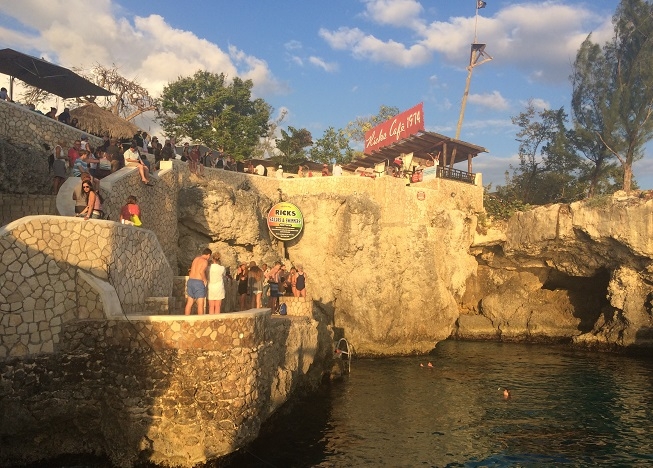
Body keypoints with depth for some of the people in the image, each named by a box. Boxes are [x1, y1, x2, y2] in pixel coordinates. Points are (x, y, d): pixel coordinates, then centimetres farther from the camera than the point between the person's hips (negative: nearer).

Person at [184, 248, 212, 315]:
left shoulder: (196, 258, 15)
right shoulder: (205, 261, -8)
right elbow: (201, 271, -24)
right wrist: (205, 280, -9)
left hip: (190, 281, 8)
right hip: (198, 283, -8)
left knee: (189, 303, 12)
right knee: (200, 304, -3)